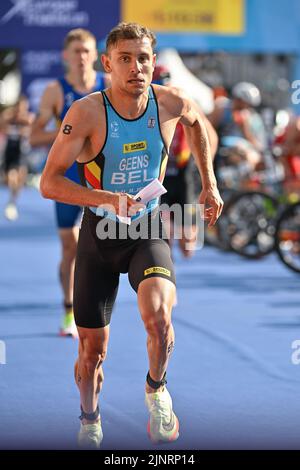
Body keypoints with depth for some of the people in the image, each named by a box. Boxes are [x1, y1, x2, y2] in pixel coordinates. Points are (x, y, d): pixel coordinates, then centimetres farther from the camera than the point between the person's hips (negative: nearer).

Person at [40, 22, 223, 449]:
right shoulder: (88, 112, -20)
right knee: (93, 349, 8)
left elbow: (196, 123, 15)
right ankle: (90, 420, 39)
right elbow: (49, 182, -22)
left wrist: (209, 184, 13)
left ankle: (156, 389, 2)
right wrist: (108, 198, -35)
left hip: (149, 230, 1)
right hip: (100, 234, -1)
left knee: (158, 315, -29)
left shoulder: (170, 104, -11)